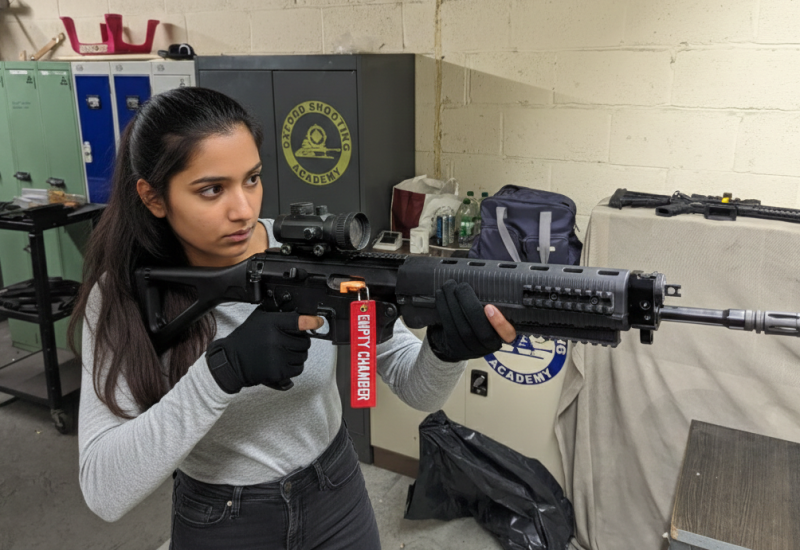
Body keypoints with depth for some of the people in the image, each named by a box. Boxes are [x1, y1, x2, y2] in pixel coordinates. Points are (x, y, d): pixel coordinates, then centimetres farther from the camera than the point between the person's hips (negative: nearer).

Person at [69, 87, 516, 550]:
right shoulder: (124, 295, -17)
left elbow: (418, 389, -15)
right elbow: (104, 491, -24)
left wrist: (447, 349, -38)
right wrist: (223, 368, -36)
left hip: (337, 504, 1)